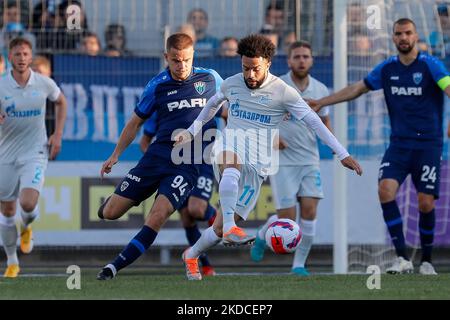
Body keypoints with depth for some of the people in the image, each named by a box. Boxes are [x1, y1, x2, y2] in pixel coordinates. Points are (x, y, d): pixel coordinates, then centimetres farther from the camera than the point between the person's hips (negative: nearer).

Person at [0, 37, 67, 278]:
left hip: (35, 153, -1)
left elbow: (61, 102, 16)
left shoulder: (44, 84, -5)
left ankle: (26, 228, 18)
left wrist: (57, 135, 7)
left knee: (28, 204, -20)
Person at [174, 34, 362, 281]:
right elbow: (213, 104, 31)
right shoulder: (231, 84, 8)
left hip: (257, 166, -1)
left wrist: (342, 154, -12)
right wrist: (192, 132, 31)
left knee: (219, 227, -3)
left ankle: (191, 255, 27)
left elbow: (314, 121, -6)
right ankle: (230, 229, -50)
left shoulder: (283, 92, -3)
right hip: (228, 149, 1)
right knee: (232, 163, -41)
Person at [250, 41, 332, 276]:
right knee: (287, 218, -8)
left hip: (310, 160, 3)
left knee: (310, 210, -10)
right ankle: (262, 236, 26)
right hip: (283, 161, -3)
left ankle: (299, 264, 3)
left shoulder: (320, 90, 5)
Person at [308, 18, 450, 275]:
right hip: (399, 145, 3)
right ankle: (403, 259, -17)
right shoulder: (387, 68, 8)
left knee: (426, 203, -7)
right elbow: (357, 89, 19)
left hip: (428, 145, -3)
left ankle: (427, 261, 16)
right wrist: (321, 102, 17)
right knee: (386, 189, -19)